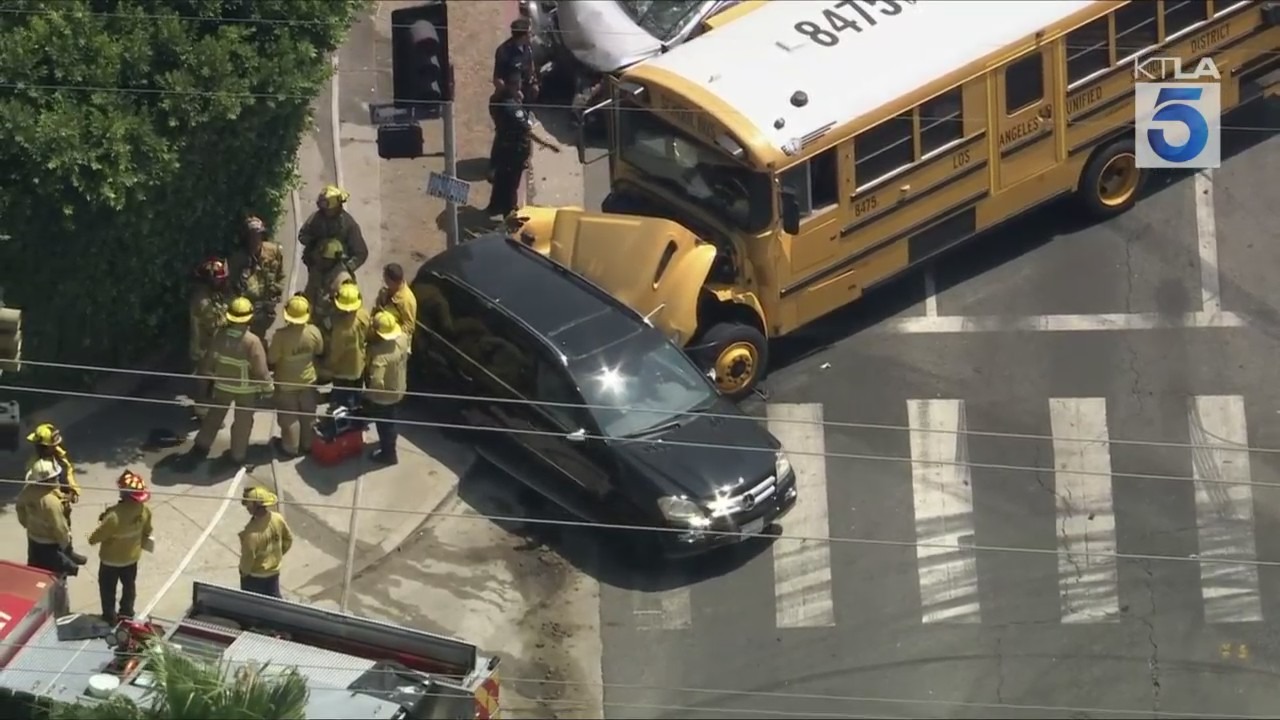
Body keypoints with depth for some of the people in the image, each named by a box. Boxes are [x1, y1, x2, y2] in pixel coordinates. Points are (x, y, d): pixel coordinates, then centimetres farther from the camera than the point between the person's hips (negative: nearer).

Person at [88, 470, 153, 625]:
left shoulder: (114, 515, -39)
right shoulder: (144, 510, -21)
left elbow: (95, 538, -27)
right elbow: (146, 532, -2)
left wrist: (102, 521, -8)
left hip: (111, 559, -5)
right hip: (132, 557, 5)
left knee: (108, 588, 21)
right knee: (129, 585, 28)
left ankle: (110, 618, 38)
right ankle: (127, 613, 47)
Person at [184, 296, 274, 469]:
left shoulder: (220, 336, -15)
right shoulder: (252, 341, -29)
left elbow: (208, 361, -3)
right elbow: (261, 370, -22)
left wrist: (207, 380, 15)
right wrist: (267, 388, -5)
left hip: (222, 385, 3)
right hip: (246, 389, -3)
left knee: (214, 416, 22)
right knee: (242, 422, 16)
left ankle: (200, 448, 27)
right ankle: (238, 456, 30)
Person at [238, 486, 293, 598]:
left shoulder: (252, 531, -37)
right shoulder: (278, 519, -16)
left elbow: (248, 557, -26)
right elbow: (288, 540, 1)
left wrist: (244, 572, -5)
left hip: (254, 576, -6)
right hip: (274, 571, 6)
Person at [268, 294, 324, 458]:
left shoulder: (281, 335, -31)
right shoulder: (313, 332, -20)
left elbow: (271, 361, -20)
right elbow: (319, 353, -1)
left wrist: (274, 369, 2)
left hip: (286, 382, -3)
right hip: (308, 379, 3)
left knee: (289, 417, 16)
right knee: (308, 414, 22)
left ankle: (291, 448, 31)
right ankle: (308, 445, 38)